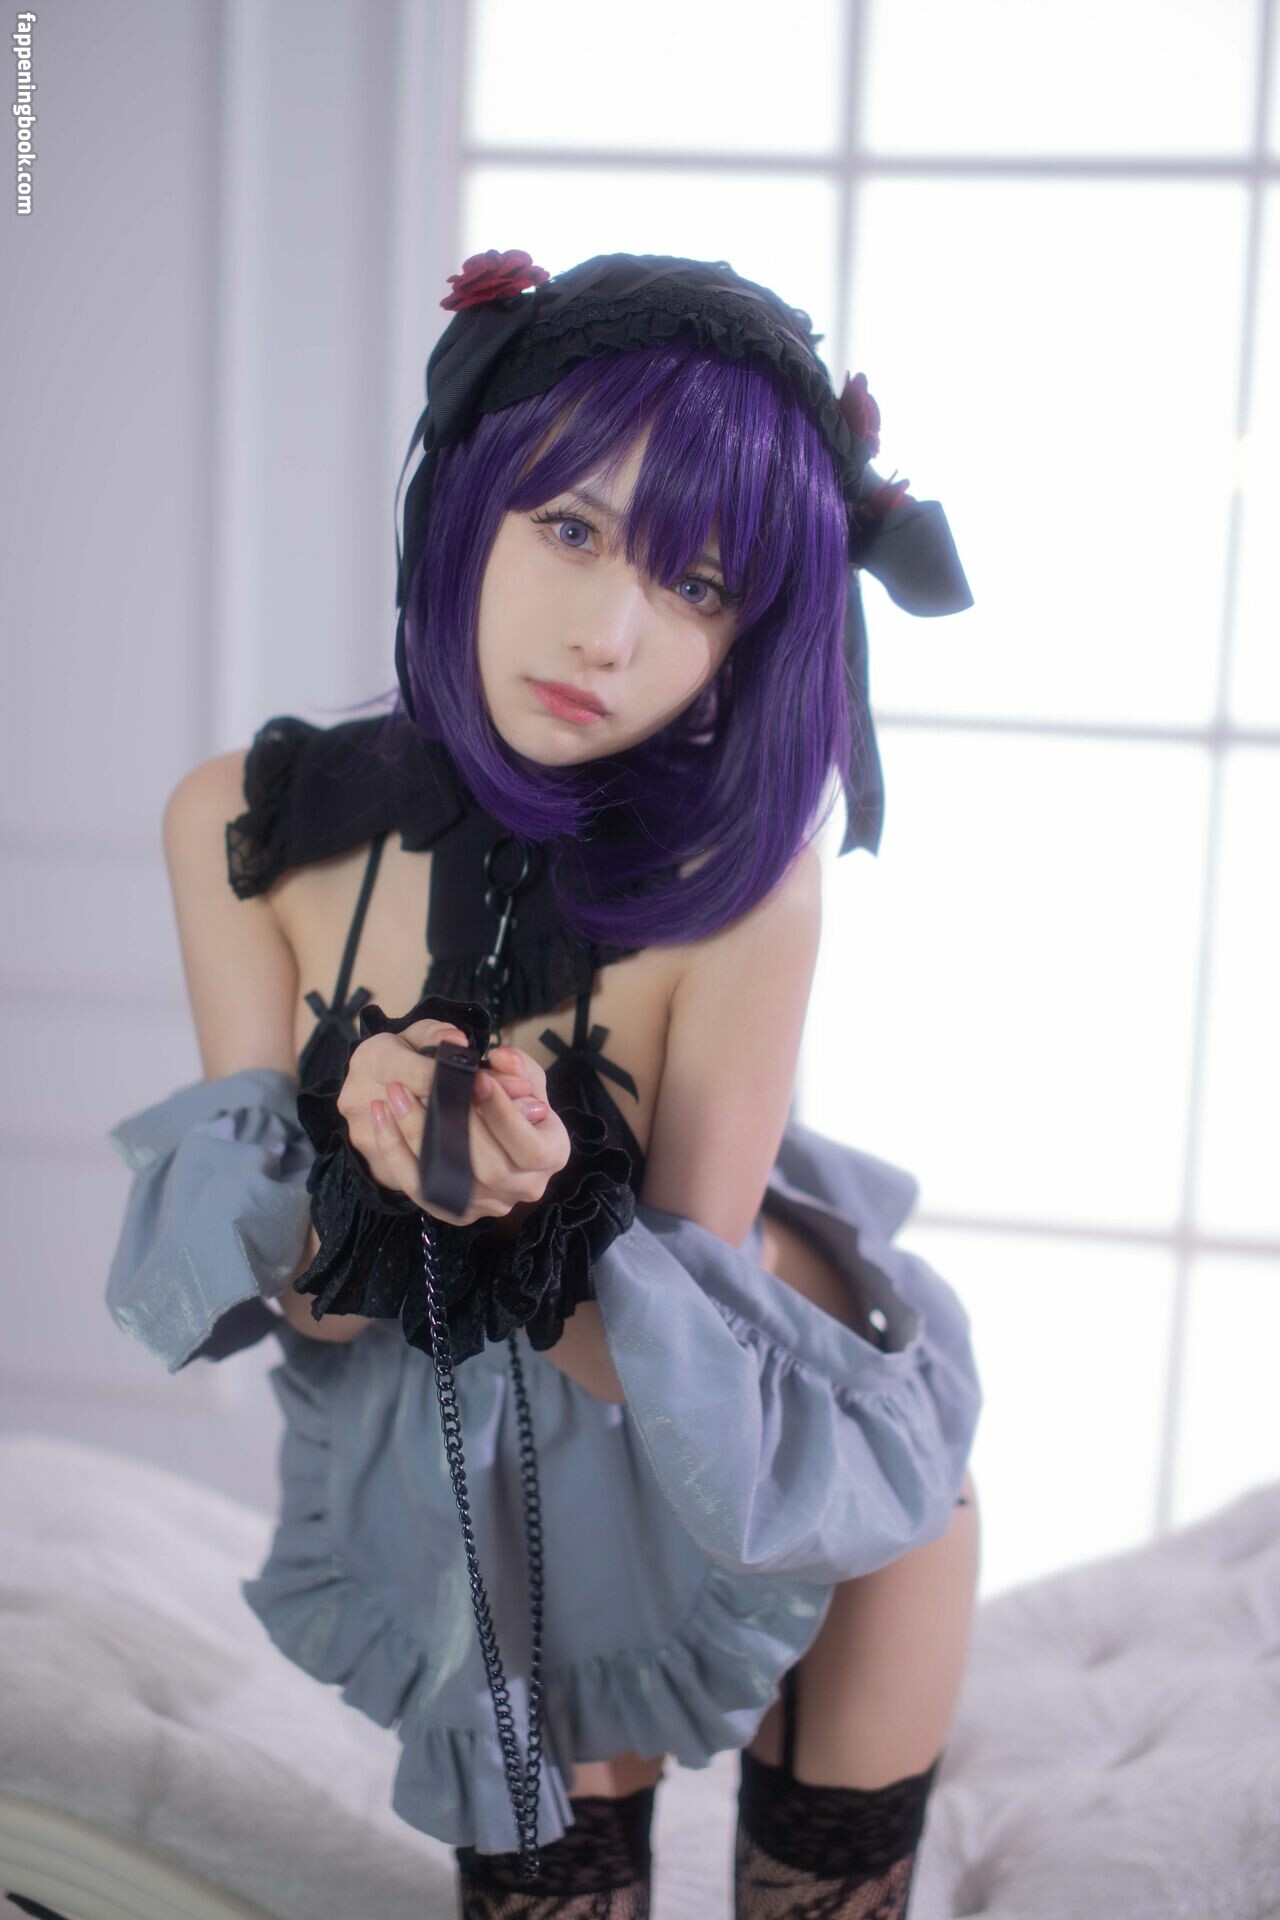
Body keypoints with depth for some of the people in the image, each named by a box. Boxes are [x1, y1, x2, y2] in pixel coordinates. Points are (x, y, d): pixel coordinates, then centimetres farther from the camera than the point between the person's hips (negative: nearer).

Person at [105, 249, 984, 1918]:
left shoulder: (738, 884, -30)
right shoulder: (245, 828, -19)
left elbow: (665, 1357, -22)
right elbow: (304, 1298, -14)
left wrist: (527, 1220, -40)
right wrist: (356, 1180, -34)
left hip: (778, 1449, -2)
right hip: (472, 1486, 2)